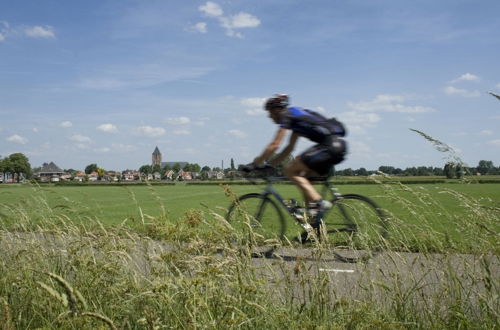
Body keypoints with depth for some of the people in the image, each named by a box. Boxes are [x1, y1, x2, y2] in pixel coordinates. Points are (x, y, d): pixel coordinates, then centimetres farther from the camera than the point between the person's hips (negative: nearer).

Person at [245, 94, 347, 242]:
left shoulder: (287, 116, -1)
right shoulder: (296, 116, 26)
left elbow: (274, 145, -7)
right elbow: (290, 147, 30)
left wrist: (255, 164, 1)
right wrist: (270, 164, 29)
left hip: (330, 144, -10)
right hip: (339, 144, 10)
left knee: (289, 170, -7)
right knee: (303, 177, 15)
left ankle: (318, 202, -14)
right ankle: (313, 225, 13)